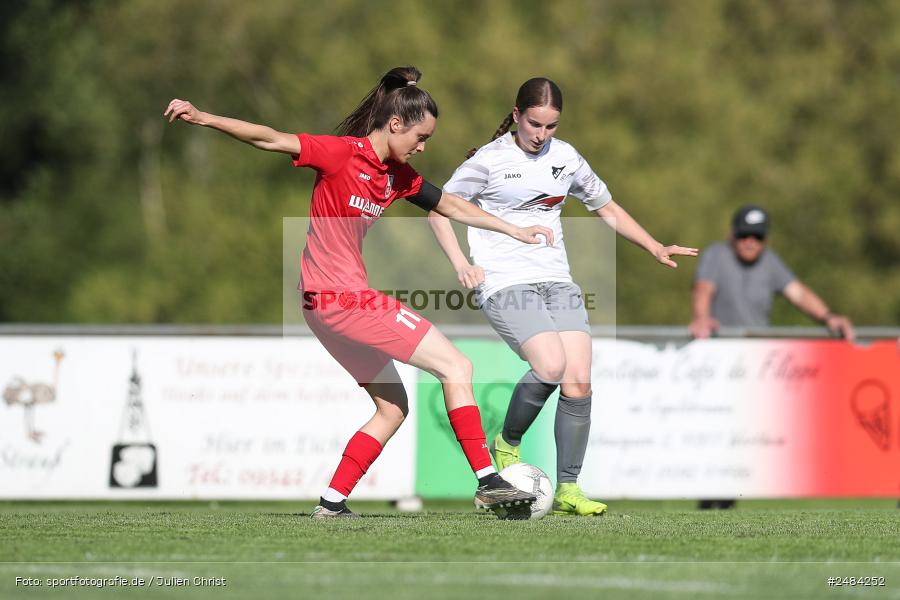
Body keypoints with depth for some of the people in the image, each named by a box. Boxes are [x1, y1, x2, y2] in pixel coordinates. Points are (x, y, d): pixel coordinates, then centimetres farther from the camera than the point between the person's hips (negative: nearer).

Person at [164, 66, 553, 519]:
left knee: (392, 409, 15)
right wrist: (204, 119, -26)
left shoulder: (397, 175, 12)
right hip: (341, 296, -10)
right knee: (456, 368, -9)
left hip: (329, 303, 10)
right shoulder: (342, 154, -12)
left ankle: (332, 502, 12)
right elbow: (270, 140, -17)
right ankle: (488, 482, -10)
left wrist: (514, 231, 30)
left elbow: (450, 206, 25)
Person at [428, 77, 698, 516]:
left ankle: (567, 490, -3)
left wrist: (656, 249, 17)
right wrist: (459, 261, -12)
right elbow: (440, 208, 3)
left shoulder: (565, 158, 13)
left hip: (557, 282, 5)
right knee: (551, 366, -27)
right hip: (506, 284, -5)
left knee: (579, 381, -11)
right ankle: (507, 444, -1)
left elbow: (607, 209, 26)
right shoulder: (490, 160, -2)